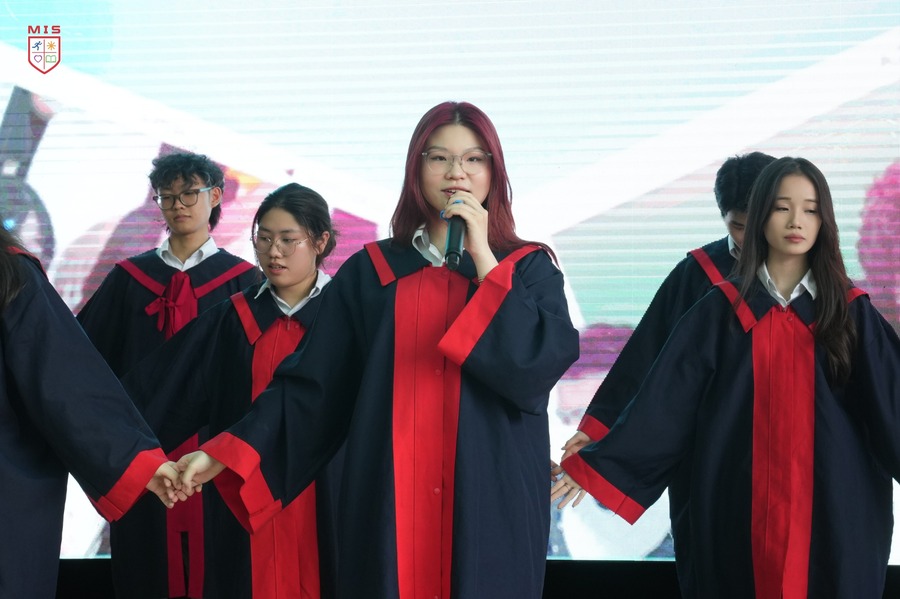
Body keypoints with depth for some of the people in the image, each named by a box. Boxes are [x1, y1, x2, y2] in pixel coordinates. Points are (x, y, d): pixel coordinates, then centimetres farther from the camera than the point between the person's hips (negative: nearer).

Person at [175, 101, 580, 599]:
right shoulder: (372, 272, 7)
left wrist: (482, 258, -12)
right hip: (389, 505, 1)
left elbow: (542, 364, -13)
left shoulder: (527, 268, 4)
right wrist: (228, 452, -8)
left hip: (490, 504, -1)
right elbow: (312, 384, 3)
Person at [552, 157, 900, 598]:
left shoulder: (851, 312, 3)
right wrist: (597, 464, -7)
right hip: (740, 511, 0)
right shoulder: (724, 309, 3)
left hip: (832, 513, 0)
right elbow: (666, 398, 0)